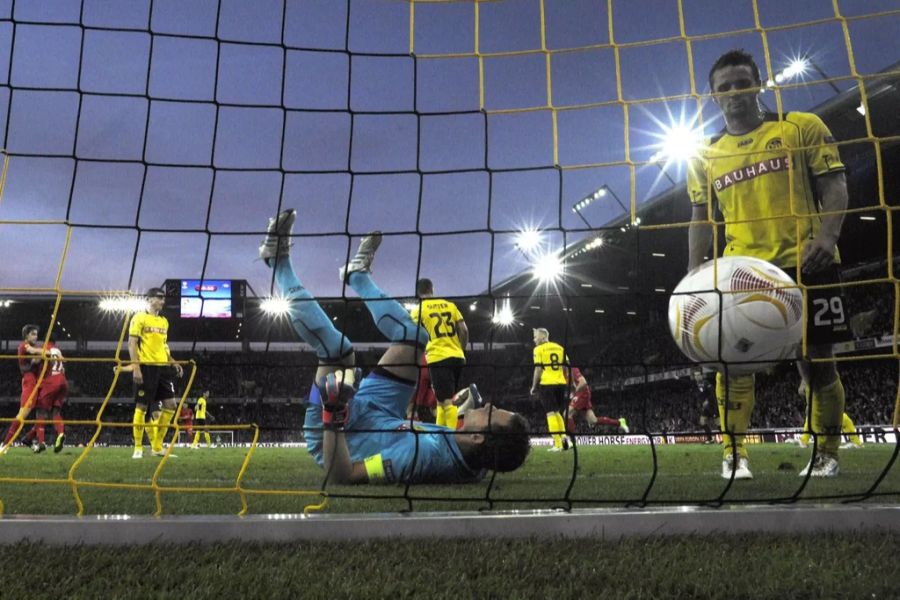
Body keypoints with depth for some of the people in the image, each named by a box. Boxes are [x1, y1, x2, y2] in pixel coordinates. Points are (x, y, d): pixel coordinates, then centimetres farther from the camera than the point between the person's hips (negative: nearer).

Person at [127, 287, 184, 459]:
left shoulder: (164, 321, 19)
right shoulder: (139, 318, -1)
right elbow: (132, 344, -7)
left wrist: (173, 362, 11)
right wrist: (135, 366, -16)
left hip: (162, 367, 7)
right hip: (146, 367, -7)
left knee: (171, 404, 1)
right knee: (141, 406, -3)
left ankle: (157, 446, 9)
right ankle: (138, 448, 6)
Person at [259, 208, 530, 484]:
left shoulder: (425, 453, -46)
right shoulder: (473, 464, -23)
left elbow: (338, 477, -44)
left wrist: (334, 413, -49)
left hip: (329, 433, -6)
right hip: (382, 419, 6)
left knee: (337, 348, -24)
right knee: (412, 336, 3)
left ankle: (279, 259, 0)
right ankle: (357, 275, 30)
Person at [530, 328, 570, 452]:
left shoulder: (539, 349, -2)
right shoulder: (560, 348, 13)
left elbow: (538, 369, -8)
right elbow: (566, 368, 12)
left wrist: (534, 387, -2)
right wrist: (567, 385, 18)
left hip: (547, 384, -5)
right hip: (561, 384, 5)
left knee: (551, 413, -1)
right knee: (557, 413, 19)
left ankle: (557, 444, -3)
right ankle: (563, 437, 3)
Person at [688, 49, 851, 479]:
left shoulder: (802, 126, 6)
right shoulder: (705, 155, 13)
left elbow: (834, 186, 1)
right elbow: (700, 217, 14)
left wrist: (827, 236, -16)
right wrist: (693, 274, 4)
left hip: (805, 262, -1)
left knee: (815, 360, 2)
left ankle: (827, 454, 18)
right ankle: (734, 453, 1)